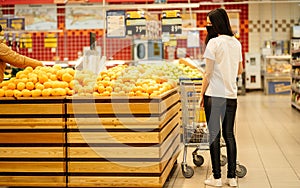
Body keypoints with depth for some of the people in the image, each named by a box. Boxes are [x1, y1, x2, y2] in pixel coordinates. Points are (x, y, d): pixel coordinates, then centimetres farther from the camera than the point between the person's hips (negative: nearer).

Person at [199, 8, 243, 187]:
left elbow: (208, 73, -9)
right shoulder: (236, 43, 9)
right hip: (231, 95, 6)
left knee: (214, 135, 1)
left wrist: (202, 94, -1)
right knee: (229, 135, 10)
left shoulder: (214, 42, -10)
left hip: (214, 95, -6)